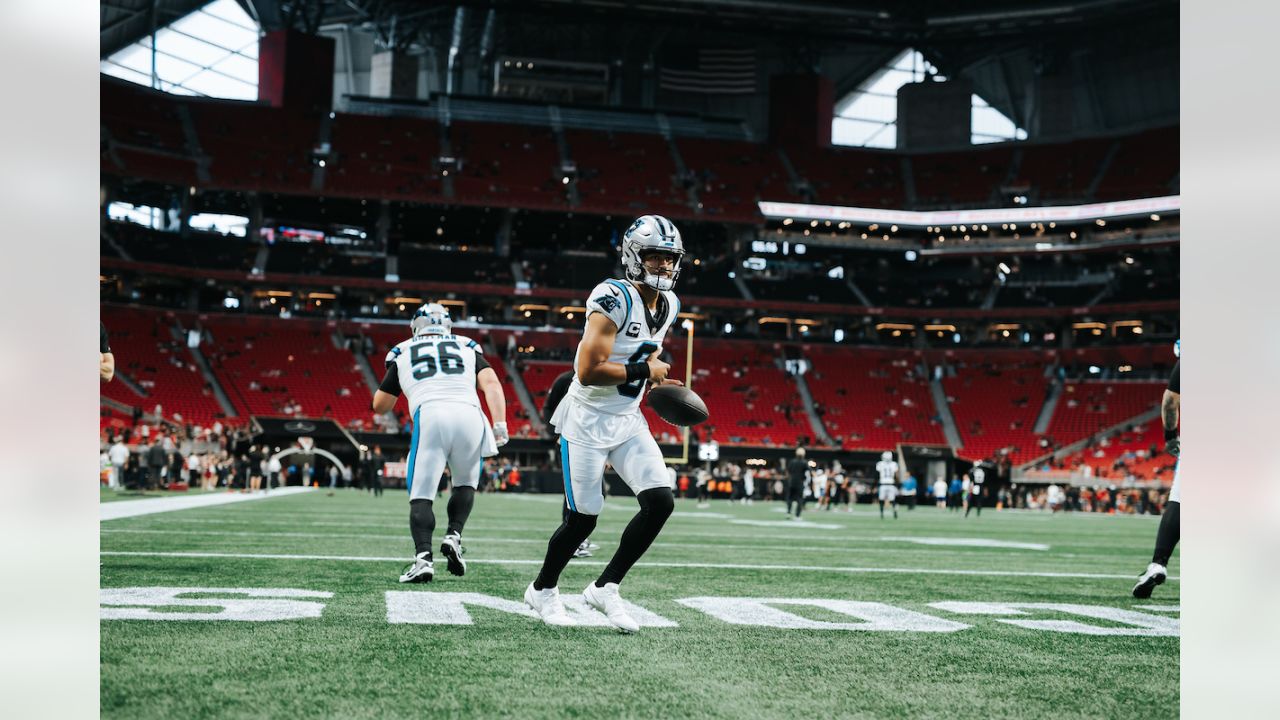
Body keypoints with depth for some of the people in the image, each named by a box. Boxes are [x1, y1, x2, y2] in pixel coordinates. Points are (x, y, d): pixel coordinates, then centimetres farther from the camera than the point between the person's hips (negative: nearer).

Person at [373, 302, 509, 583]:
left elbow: (380, 405, 30)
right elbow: (491, 383, 8)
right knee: (465, 484, 23)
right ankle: (453, 535, 3)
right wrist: (500, 425, 1)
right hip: (469, 415, 1)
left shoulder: (403, 353, 24)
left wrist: (396, 381, 48)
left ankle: (423, 558, -15)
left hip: (429, 416, -1)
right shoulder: (467, 348, 25)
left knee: (421, 495, 3)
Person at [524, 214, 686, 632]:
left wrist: (657, 379, 5)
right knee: (582, 519, 1)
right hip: (587, 421, -7)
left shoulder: (669, 306, 4)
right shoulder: (614, 299, -22)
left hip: (628, 421, 7)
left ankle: (605, 588, 8)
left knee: (661, 502, -8)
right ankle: (543, 589, 28)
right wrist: (644, 370, -20)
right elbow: (588, 371, -29)